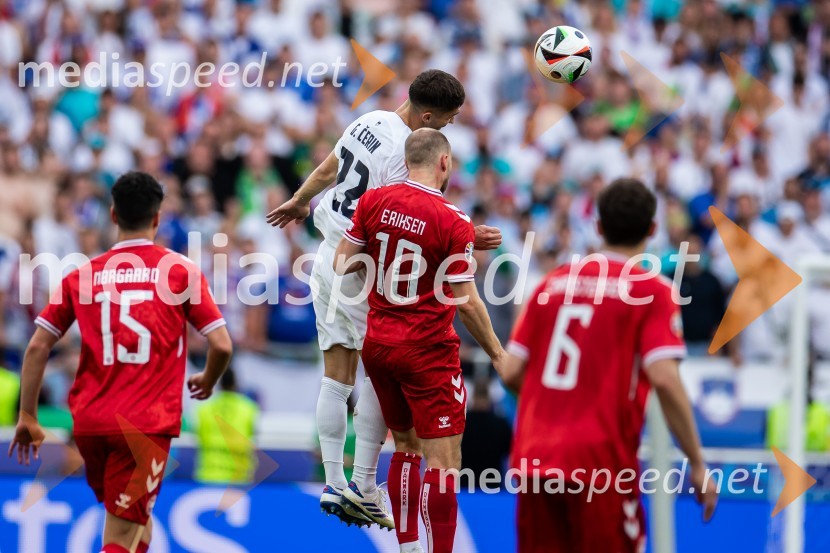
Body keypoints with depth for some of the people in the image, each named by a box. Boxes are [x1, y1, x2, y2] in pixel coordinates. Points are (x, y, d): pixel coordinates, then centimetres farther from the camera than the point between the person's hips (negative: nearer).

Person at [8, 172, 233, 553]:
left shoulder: (82, 275, 7)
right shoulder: (180, 270, 1)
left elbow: (38, 346, 3)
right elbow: (221, 345, -2)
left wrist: (27, 417, 9)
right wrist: (208, 381, 19)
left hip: (89, 422, 4)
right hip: (148, 423, -4)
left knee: (137, 522, 26)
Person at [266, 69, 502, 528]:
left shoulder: (369, 122, 5)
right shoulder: (403, 154, -20)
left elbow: (327, 170, 20)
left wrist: (299, 202, 38)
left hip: (329, 260, 8)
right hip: (363, 272, -8)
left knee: (336, 376, 9)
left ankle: (333, 483, 11)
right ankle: (364, 486, -1)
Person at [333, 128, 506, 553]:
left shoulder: (374, 201, -3)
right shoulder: (453, 223, -15)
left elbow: (342, 264, 4)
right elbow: (465, 302, -13)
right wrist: (498, 355, -1)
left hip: (378, 345, 6)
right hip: (427, 352, -6)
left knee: (406, 447, 19)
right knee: (444, 462, -5)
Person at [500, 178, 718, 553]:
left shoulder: (554, 282, 11)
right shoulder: (651, 291, -3)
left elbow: (511, 372, 9)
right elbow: (665, 380, -14)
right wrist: (698, 466, -8)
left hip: (533, 460, 4)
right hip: (600, 462, -4)